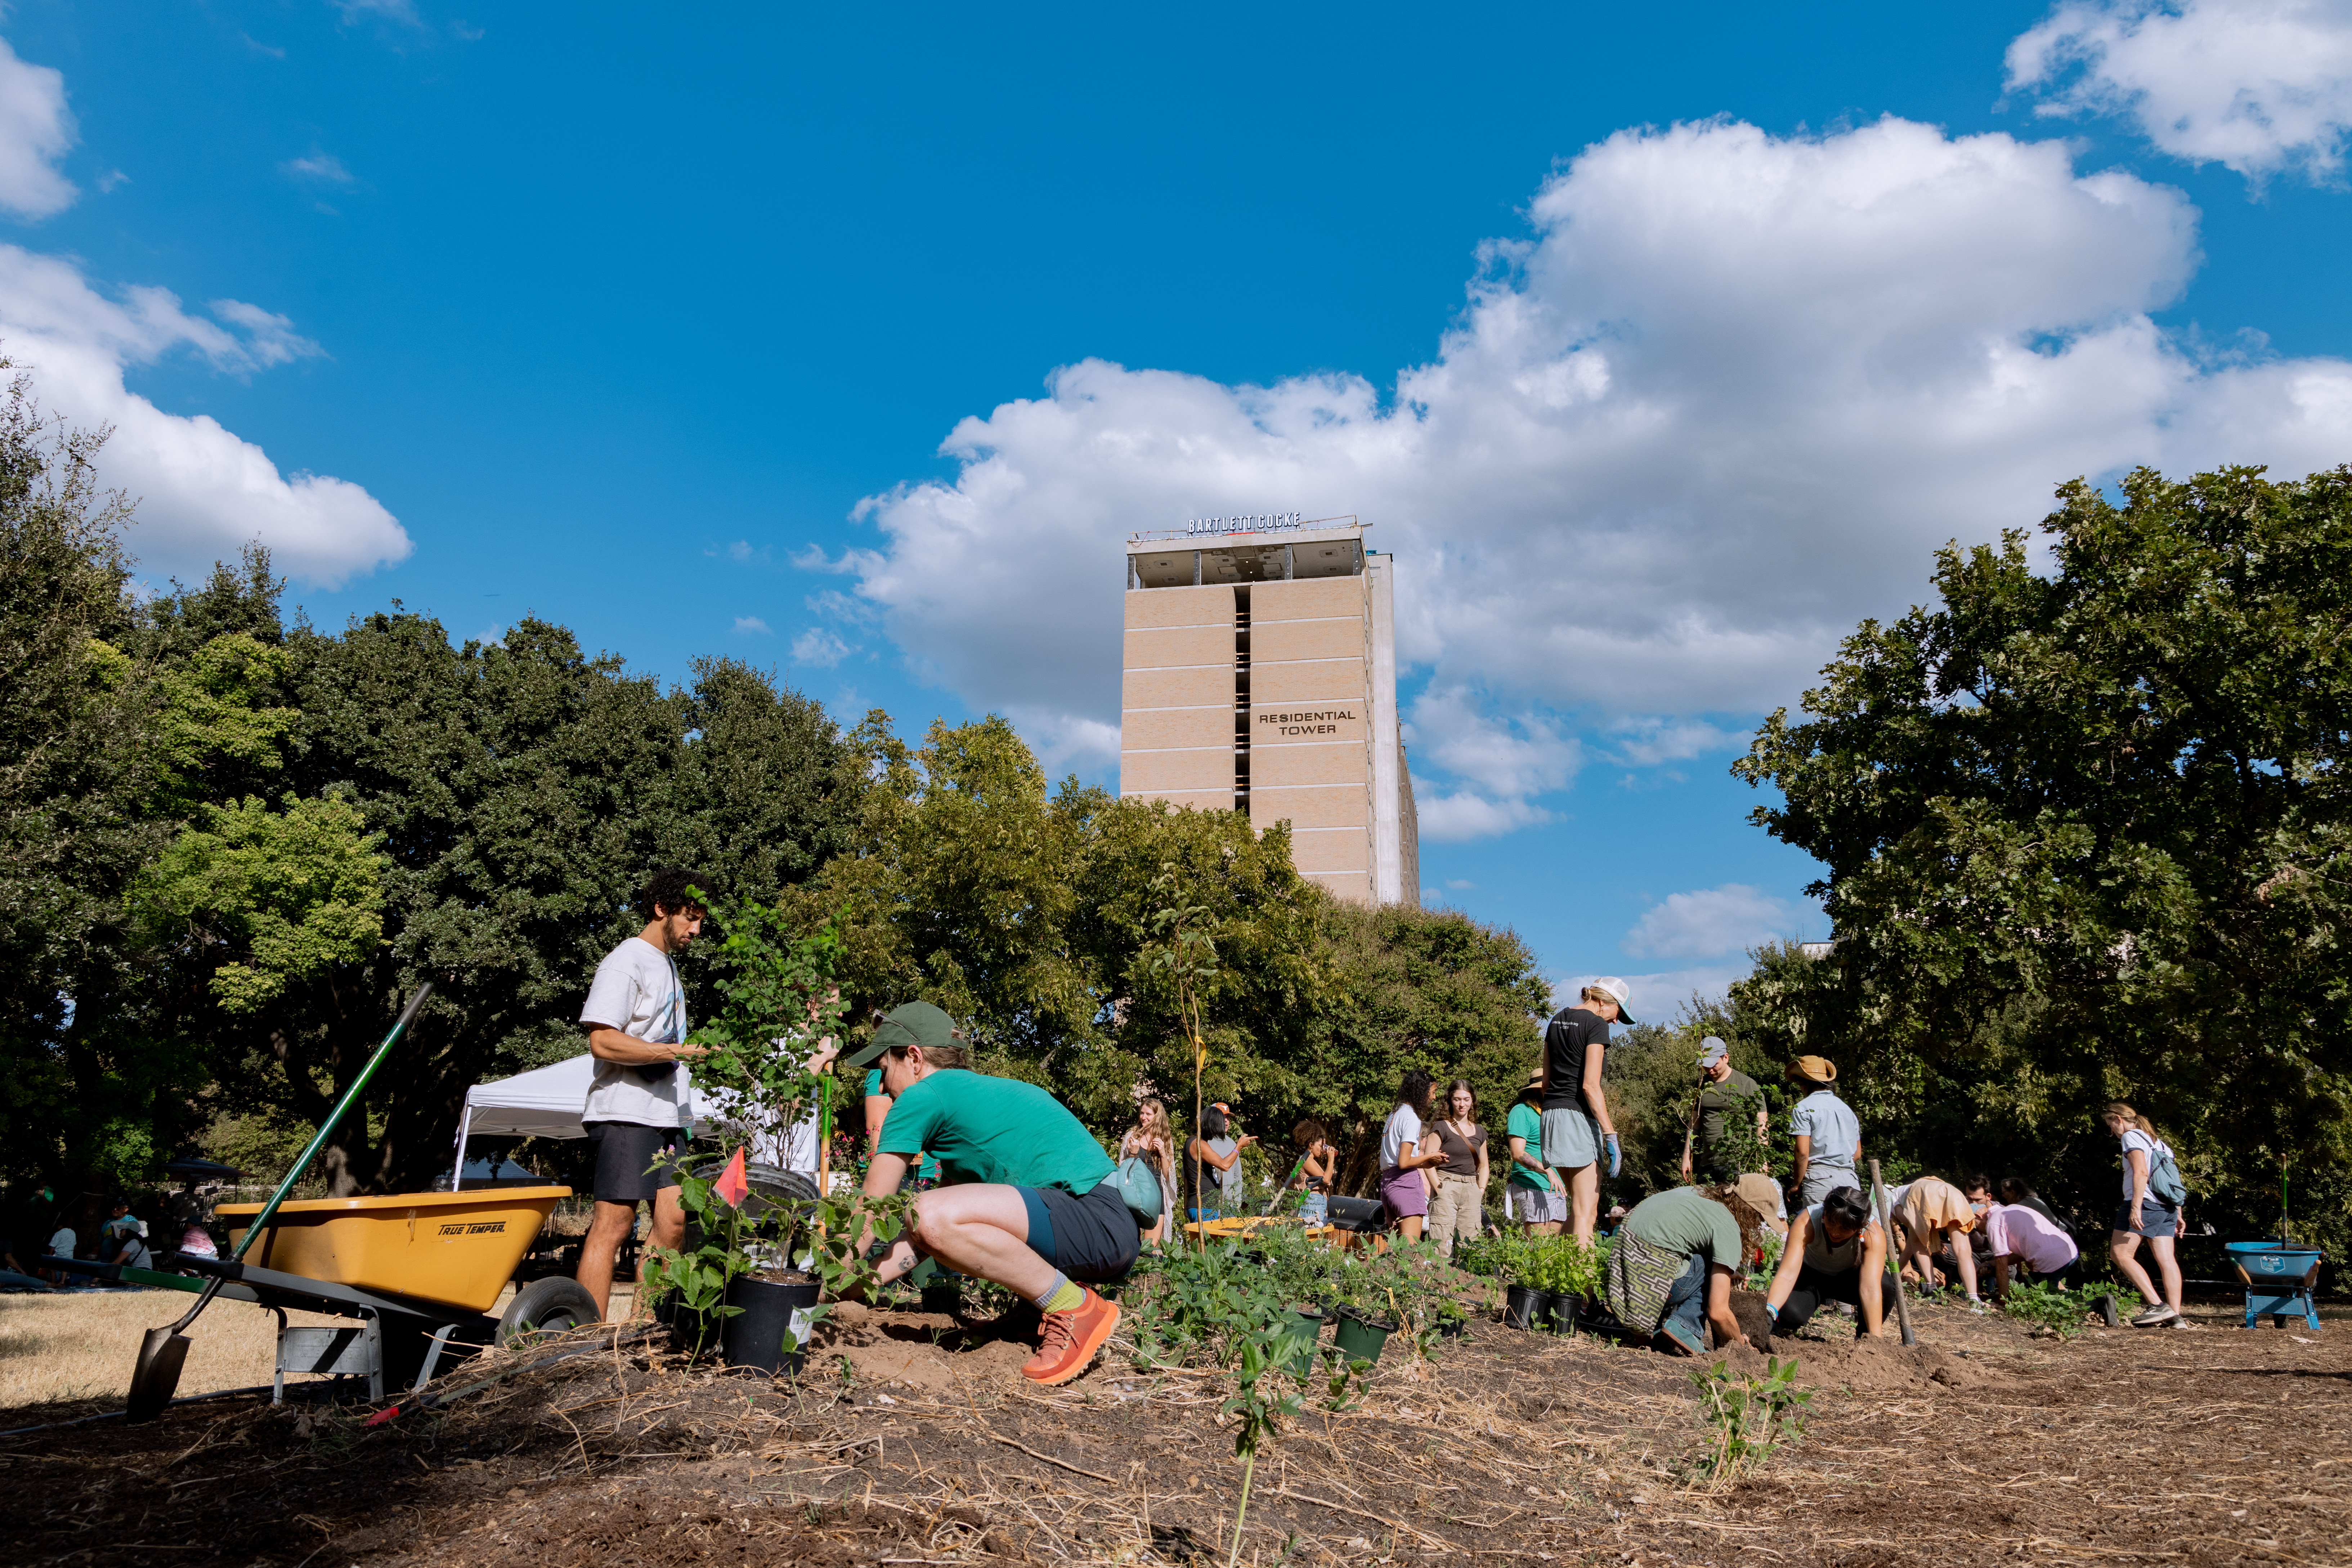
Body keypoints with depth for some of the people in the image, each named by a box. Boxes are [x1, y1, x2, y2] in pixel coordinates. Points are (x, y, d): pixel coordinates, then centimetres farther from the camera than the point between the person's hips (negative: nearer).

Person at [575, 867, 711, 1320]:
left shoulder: (668, 965, 21)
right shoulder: (627, 962, -8)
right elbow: (603, 1041, -19)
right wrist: (679, 1051, -21)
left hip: (666, 1114, 9)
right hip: (625, 1113, -9)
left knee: (673, 1222, 7)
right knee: (613, 1223, -9)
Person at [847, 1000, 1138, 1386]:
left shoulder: (921, 1097, -3)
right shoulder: (978, 1090, 25)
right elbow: (920, 1237, 30)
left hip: (1100, 1221, -10)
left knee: (934, 1217, -26)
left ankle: (1076, 1309, -11)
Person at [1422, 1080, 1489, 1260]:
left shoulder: (1479, 1132, 16)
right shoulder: (1441, 1128, 0)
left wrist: (1481, 1191, 11)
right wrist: (1440, 1190, -13)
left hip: (1472, 1190, 5)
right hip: (1447, 1186, -5)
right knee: (1442, 1245, -13)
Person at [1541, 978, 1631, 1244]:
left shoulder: (1557, 1020, 16)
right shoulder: (1596, 1024, -9)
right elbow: (1590, 1085, -17)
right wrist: (1611, 1135, -18)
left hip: (1552, 1114, 8)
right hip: (1579, 1116, -8)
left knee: (1577, 1206, 18)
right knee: (1586, 1212, -6)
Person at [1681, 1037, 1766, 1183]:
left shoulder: (1747, 1085, -3)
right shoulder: (1702, 1085, 12)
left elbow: (1762, 1126, -3)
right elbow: (1695, 1123, 19)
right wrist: (1686, 1157, 15)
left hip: (1737, 1165, -5)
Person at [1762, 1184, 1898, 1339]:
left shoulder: (1873, 1235, -32)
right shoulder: (1806, 1223, -35)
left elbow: (1870, 1289, -41)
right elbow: (1787, 1274, -44)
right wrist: (1769, 1311, -61)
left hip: (1849, 1277, 1)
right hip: (1811, 1275, -1)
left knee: (1886, 1286, -32)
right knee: (1789, 1313, -32)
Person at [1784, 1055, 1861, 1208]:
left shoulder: (1804, 1108, -1)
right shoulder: (1846, 1108, 19)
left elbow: (1802, 1152, -9)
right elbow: (1858, 1153, 20)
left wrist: (1796, 1186, -1)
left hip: (1820, 1178, -6)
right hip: (1850, 1179, 6)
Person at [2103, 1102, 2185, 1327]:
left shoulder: (2131, 1136, -3)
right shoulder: (2158, 1142, 24)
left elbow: (2141, 1172, -17)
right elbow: (2175, 1179, 22)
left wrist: (2136, 1207, -22)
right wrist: (2178, 1215, 23)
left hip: (2145, 1204, -9)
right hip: (2166, 1207, 9)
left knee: (2121, 1254, -8)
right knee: (2166, 1260, 4)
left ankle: (2158, 1306, -16)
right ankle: (2175, 1314, -2)